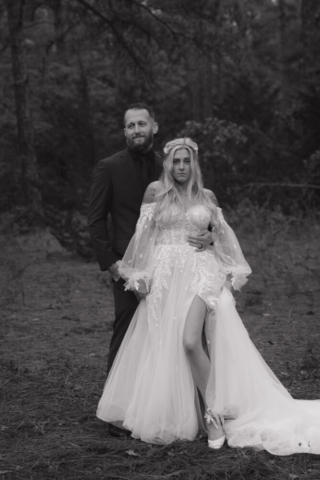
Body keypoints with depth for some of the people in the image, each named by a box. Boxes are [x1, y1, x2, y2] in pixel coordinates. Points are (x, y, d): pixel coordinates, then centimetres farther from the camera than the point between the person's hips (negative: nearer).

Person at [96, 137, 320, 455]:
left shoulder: (206, 197, 10)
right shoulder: (156, 191, 5)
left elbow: (223, 235, 17)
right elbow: (142, 235, 4)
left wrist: (233, 271, 12)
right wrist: (138, 274, 1)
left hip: (200, 271, -1)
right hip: (165, 274, 1)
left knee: (191, 341, -19)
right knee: (163, 346, -1)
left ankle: (213, 410, -9)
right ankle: (164, 413, 12)